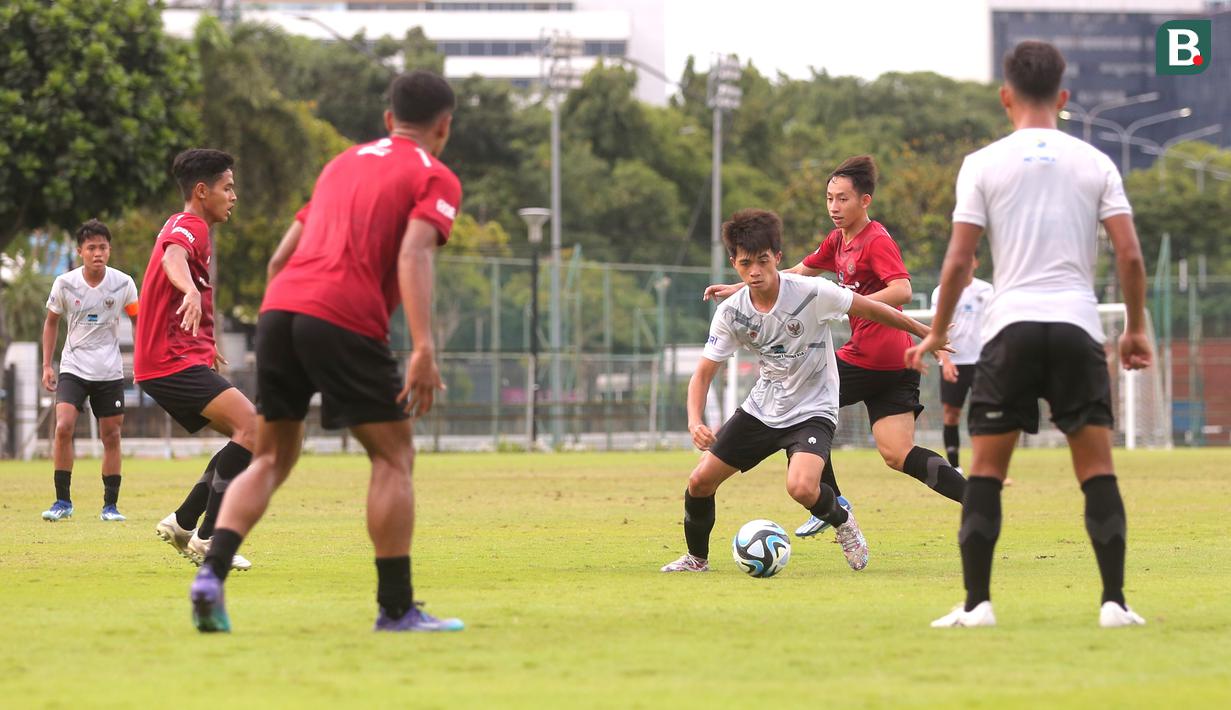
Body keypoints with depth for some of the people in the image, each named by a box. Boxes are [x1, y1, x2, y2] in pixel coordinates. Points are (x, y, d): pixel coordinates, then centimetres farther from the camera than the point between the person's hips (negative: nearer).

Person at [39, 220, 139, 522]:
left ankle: (110, 505, 14)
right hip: (73, 369, -1)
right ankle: (63, 501, -8)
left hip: (110, 372, 1)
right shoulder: (65, 284, -7)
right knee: (63, 427, -17)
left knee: (111, 437, 3)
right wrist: (47, 365, 4)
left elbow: (136, 319, 10)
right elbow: (51, 321, 8)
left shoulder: (123, 284, -7)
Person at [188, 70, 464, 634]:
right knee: (393, 457, 5)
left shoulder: (343, 163, 27)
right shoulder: (435, 179, 7)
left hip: (278, 310, 6)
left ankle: (211, 574, -5)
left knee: (271, 458, 14)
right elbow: (413, 253, -11)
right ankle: (396, 609, 3)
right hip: (346, 320, -6)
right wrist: (424, 349, -19)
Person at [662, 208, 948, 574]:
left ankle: (843, 523, 4)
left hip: (813, 410, -4)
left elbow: (872, 310, -9)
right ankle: (696, 558, 26)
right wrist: (695, 422, -24)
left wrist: (928, 334, -1)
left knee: (801, 488, -30)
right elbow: (703, 372, -6)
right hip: (762, 408, 4)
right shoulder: (731, 313, -10)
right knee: (700, 480, 0)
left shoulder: (812, 293, -22)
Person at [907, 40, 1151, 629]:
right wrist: (1136, 330, 13)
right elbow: (1129, 255, 2)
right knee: (1097, 469, 5)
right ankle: (1114, 602, -2)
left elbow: (958, 261, -1)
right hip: (1077, 326, 1)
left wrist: (936, 336, 10)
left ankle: (977, 603, -1)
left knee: (985, 469, 6)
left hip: (1010, 327, -1)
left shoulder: (983, 165, 3)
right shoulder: (1094, 163, 8)